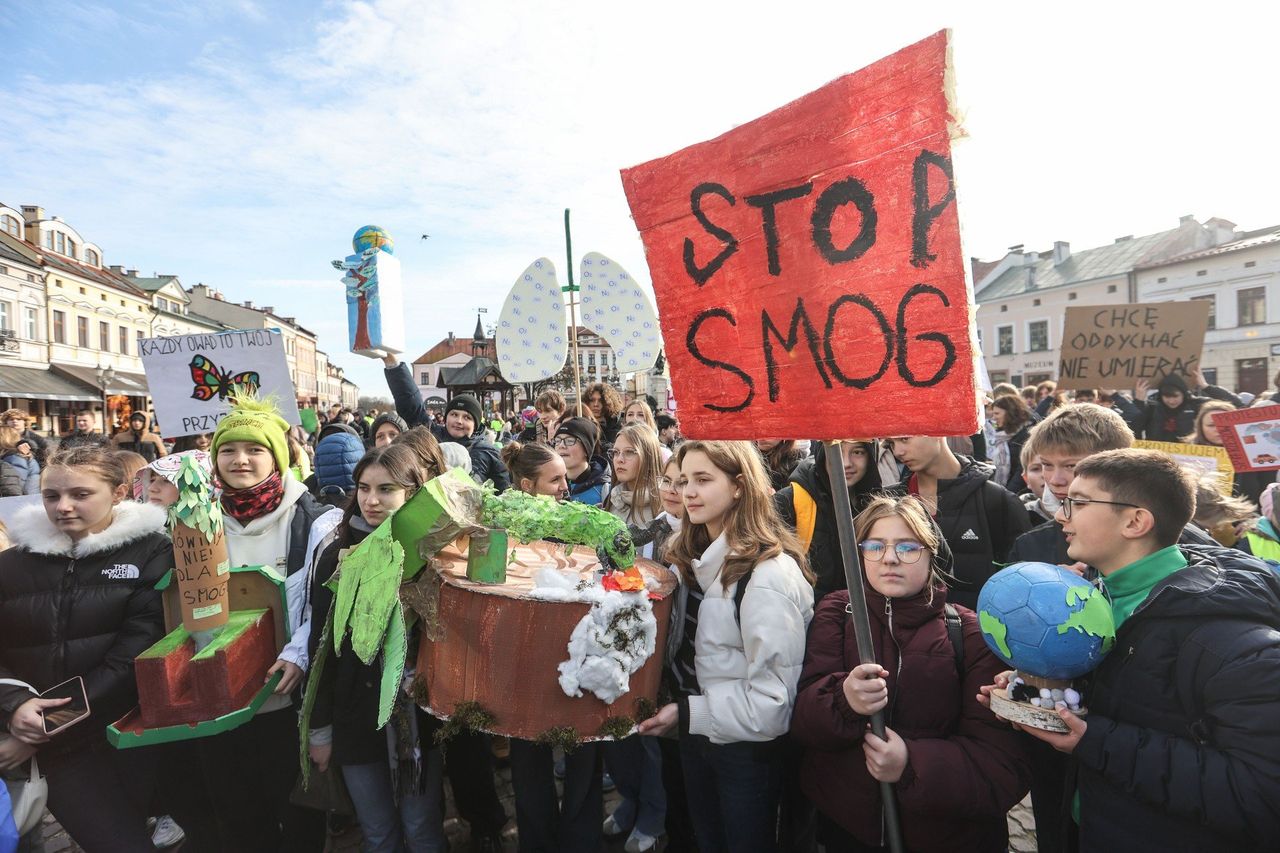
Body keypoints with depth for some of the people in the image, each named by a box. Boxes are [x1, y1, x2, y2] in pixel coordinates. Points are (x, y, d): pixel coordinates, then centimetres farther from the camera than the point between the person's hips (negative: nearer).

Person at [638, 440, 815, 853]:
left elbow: (771, 700, -25)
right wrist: (675, 703, -1)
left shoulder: (770, 574, -26)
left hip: (745, 748, -7)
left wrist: (687, 712, -20)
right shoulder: (691, 557, 1)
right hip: (695, 737, 7)